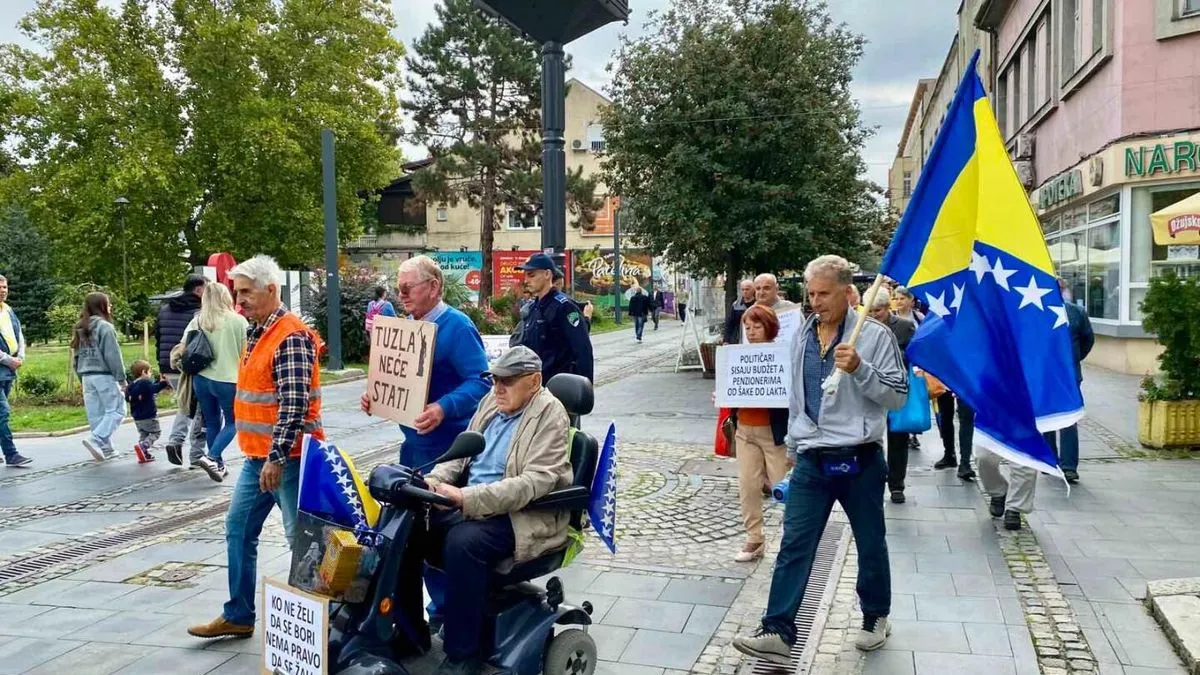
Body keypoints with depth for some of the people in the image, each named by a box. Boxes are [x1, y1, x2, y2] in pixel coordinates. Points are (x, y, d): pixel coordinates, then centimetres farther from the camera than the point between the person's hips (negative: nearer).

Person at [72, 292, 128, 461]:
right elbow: (113, 355, -13)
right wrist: (121, 378, -10)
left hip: (87, 376, 8)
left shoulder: (80, 330, 14)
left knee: (96, 414, 8)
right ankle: (96, 439, -18)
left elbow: (77, 356, 16)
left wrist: (82, 378, 19)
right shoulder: (104, 327, -10)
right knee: (116, 411, -3)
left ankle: (106, 449, 13)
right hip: (104, 376, -8)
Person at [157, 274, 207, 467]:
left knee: (185, 405, 24)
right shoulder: (201, 311, -10)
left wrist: (162, 366, 21)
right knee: (200, 409, 6)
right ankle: (197, 455, 8)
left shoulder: (164, 309, 12)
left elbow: (158, 338, 16)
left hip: (170, 369, 7)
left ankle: (175, 440, 5)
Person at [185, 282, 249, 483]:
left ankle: (219, 464, 22)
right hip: (228, 380, -4)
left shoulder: (196, 322, 3)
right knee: (232, 422, 10)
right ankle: (211, 457, -8)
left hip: (201, 379, 4)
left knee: (212, 423, 15)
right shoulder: (238, 321, -6)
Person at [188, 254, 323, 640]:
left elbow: (294, 403, -23)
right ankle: (239, 615, 27)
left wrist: (276, 458, -24)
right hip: (257, 456, 10)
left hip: (287, 457, -10)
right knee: (238, 529, 15)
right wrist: (261, 454, 20)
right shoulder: (256, 333, 13)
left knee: (302, 538, 1)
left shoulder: (291, 337, -17)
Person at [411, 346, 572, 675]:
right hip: (470, 504, 8)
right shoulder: (493, 402, 12)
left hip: (524, 516, -8)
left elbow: (535, 482, -23)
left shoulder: (550, 414, -12)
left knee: (463, 541, -32)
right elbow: (462, 452, 18)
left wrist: (467, 497, -29)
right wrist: (434, 480, -4)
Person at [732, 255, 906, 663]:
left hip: (859, 460, -3)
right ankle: (778, 632, -1)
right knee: (793, 545, -3)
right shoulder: (801, 338, 8)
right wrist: (793, 446, 23)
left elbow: (898, 396, -9)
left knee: (870, 544, 14)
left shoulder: (874, 335, -7)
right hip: (810, 461, 4)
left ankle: (876, 616, 36)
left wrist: (860, 369, -24)